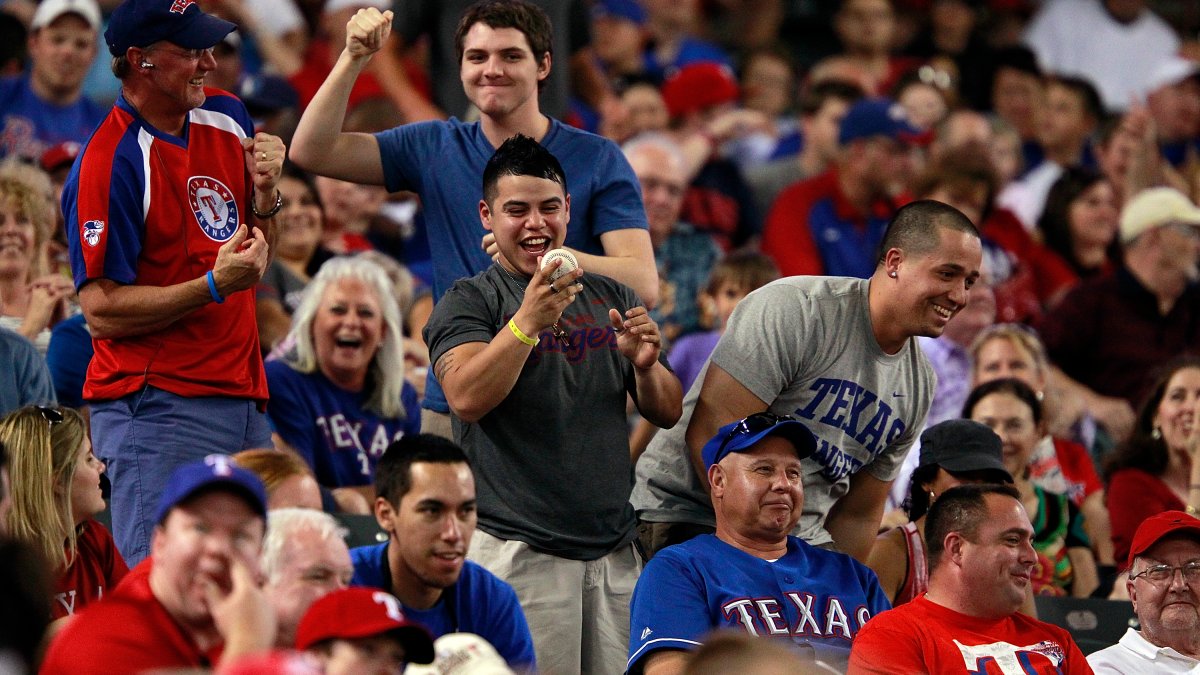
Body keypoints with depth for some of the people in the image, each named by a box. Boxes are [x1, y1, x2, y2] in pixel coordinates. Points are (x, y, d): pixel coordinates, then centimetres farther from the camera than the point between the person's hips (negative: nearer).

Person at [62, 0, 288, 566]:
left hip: (243, 401, 8)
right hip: (157, 408, -8)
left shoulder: (225, 118, 11)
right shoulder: (109, 163, -13)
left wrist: (264, 193, 1)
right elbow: (102, 311, -15)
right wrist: (214, 286, -22)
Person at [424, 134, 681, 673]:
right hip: (517, 551, -5)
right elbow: (467, 399, -16)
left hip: (614, 551, 5)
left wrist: (645, 366, -6)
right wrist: (528, 320, -27)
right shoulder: (470, 301, 2)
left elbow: (668, 414, 16)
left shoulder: (611, 298, 16)